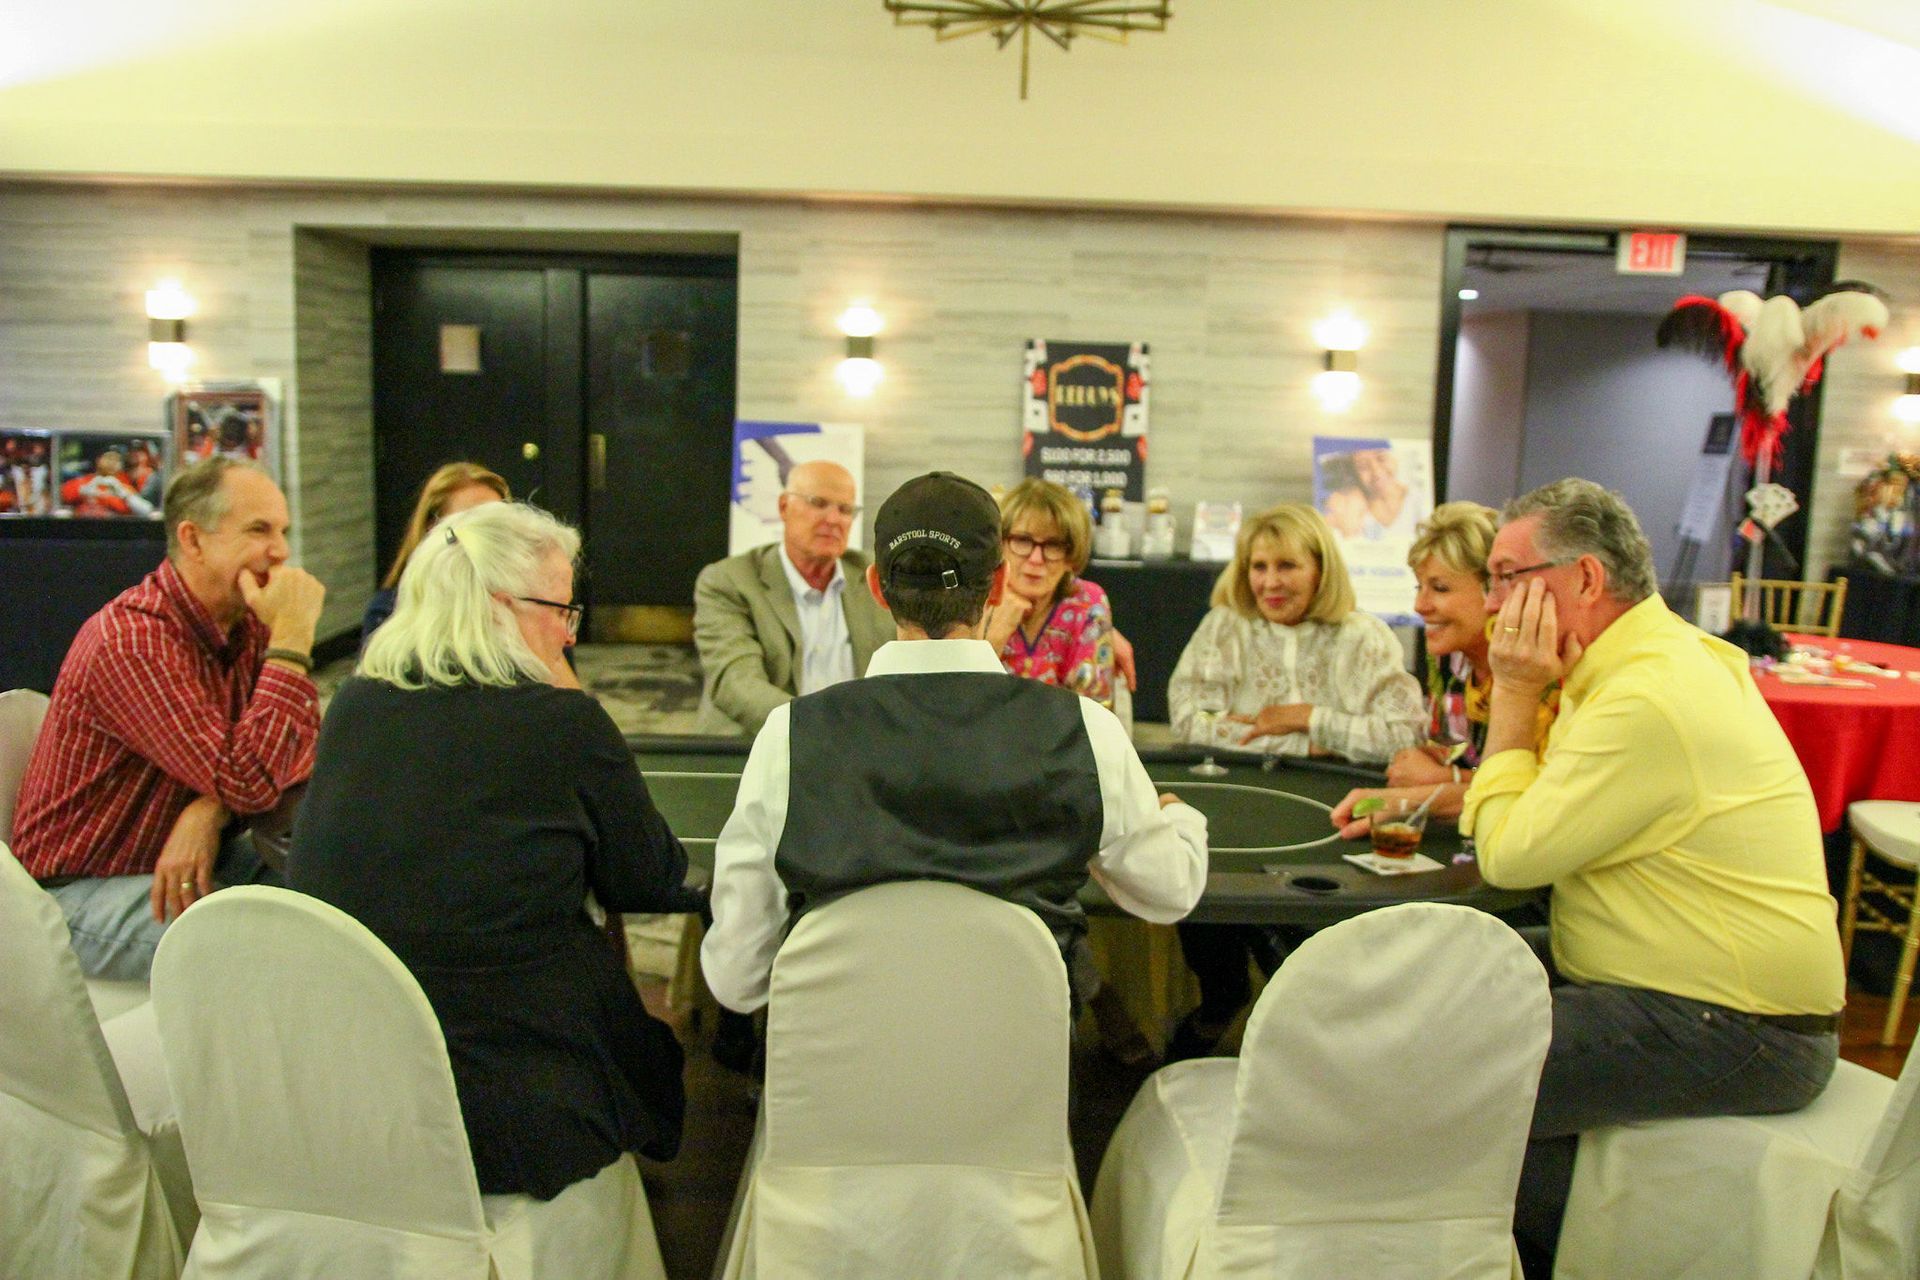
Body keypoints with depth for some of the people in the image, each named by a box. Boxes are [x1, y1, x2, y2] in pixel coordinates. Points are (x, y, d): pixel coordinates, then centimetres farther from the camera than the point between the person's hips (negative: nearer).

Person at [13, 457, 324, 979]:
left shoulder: (249, 625, 1)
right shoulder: (129, 642, -25)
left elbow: (307, 750, -5)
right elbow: (250, 783, -32)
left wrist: (211, 810, -23)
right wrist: (292, 641, -29)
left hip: (187, 861, 8)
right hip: (83, 892, -8)